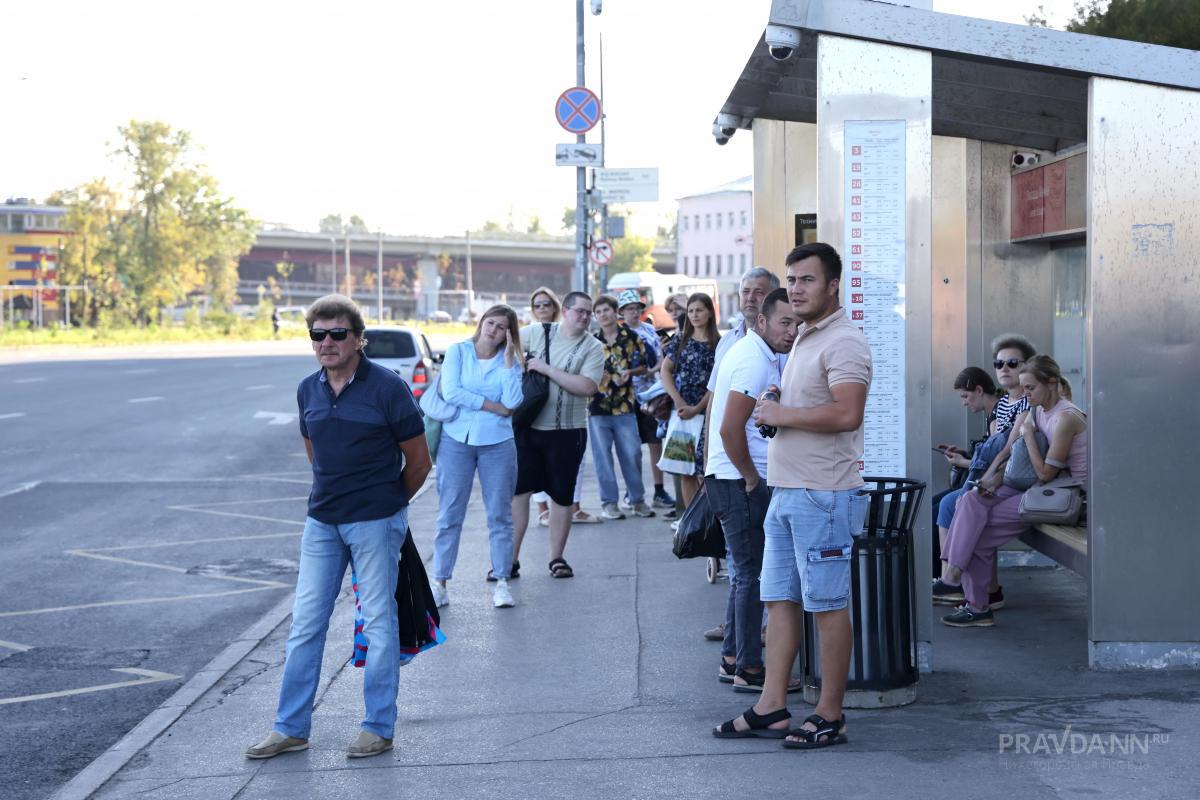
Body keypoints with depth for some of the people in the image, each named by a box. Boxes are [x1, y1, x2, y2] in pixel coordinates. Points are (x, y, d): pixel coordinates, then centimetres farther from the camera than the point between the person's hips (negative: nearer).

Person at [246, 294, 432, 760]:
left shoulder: (387, 388, -11)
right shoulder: (308, 390, 5)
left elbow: (419, 462, -4)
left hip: (376, 523, -5)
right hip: (322, 523, 5)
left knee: (378, 622, 3)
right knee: (305, 623, 7)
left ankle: (379, 727, 13)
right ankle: (290, 728, 15)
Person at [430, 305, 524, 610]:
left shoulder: (510, 361, 5)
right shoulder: (458, 352, 2)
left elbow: (512, 402, -10)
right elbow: (450, 392, -12)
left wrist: (508, 360, -10)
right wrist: (494, 406, -10)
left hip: (497, 443, 1)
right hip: (456, 439, -1)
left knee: (500, 515, 5)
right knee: (449, 514, 1)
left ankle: (502, 582, 11)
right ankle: (439, 582, 6)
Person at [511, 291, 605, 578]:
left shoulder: (592, 347, -4)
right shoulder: (537, 332, 3)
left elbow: (587, 387, -18)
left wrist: (547, 369, -18)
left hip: (566, 431, -1)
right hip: (527, 427, 1)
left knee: (562, 496, 8)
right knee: (517, 490, 0)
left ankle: (557, 558, 21)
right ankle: (510, 559, 7)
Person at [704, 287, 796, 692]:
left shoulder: (759, 354, 14)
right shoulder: (755, 361, -18)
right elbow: (730, 429, -24)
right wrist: (751, 478, -15)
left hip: (733, 479, 11)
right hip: (739, 482, -11)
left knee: (747, 572, 17)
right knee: (753, 574, -6)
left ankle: (733, 659, 24)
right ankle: (748, 669, -1)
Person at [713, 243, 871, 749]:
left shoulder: (842, 342, -14)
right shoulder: (804, 339, 18)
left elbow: (846, 414, -27)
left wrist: (782, 415, -16)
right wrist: (774, 409, 8)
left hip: (823, 496, -10)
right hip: (786, 492, 10)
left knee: (827, 604, -1)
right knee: (780, 599, 11)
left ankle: (830, 716, 7)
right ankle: (771, 709, 16)